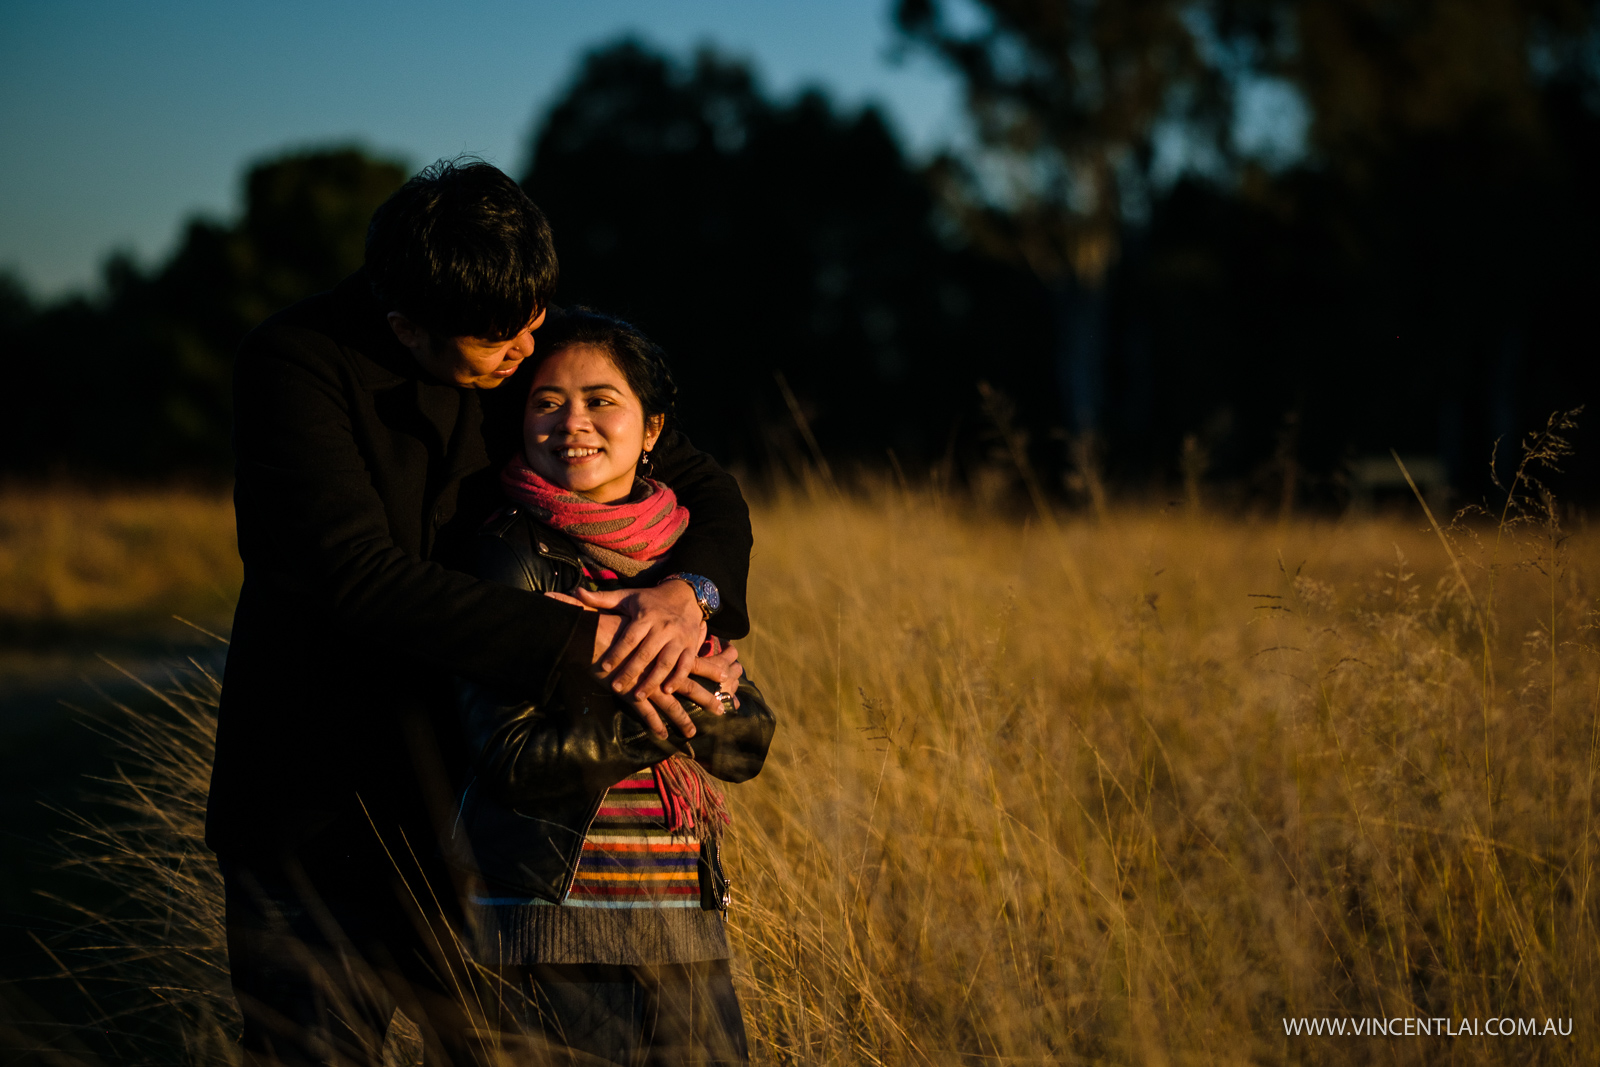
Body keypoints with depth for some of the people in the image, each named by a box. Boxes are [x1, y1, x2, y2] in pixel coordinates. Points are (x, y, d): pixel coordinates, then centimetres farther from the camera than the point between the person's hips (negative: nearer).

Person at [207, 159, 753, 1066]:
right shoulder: (293, 366, -15)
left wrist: (692, 590, -20)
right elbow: (362, 577, -27)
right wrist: (591, 641, -29)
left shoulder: (536, 358, -1)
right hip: (322, 811, -3)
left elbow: (708, 490, 5)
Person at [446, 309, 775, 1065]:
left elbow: (749, 740, 4)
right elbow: (514, 755, -13)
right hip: (556, 930, -5)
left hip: (686, 927, 6)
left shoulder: (683, 561, 12)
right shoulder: (514, 554, -6)